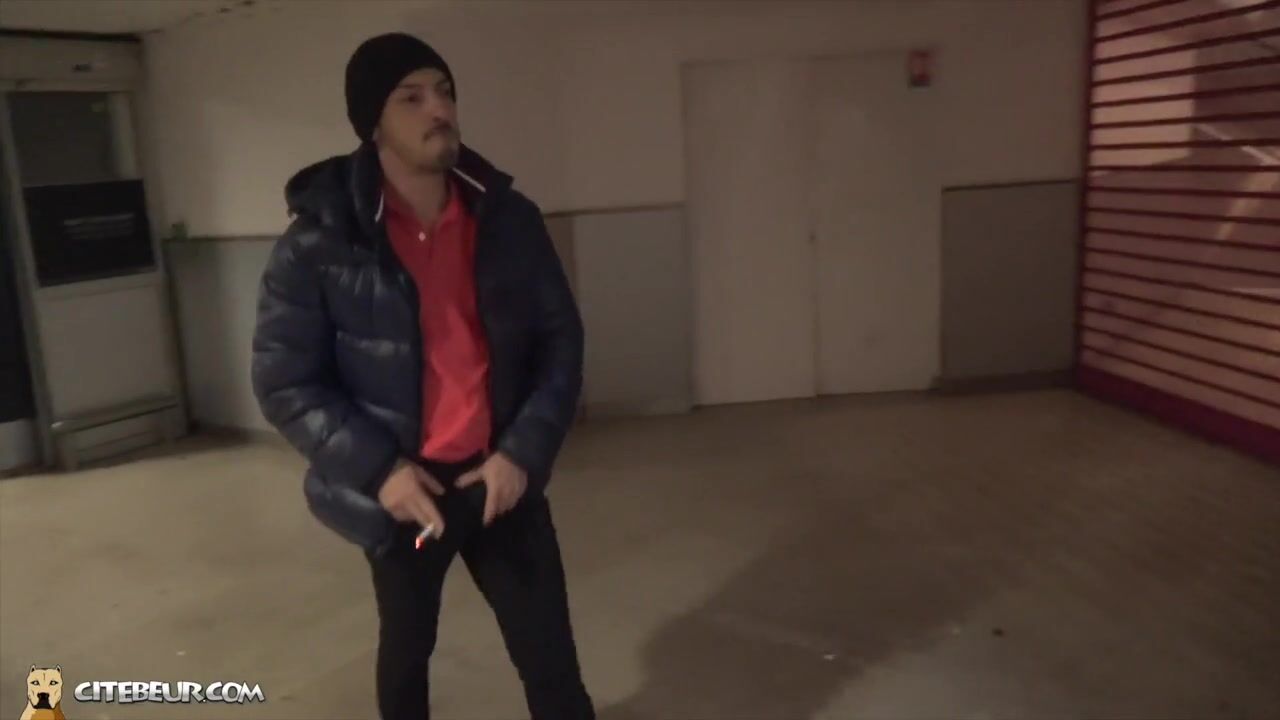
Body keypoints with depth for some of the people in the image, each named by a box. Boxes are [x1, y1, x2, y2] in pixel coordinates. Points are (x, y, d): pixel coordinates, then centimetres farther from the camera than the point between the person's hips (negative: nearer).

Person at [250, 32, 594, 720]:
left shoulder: (508, 219, -3)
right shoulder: (318, 243, -11)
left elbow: (561, 338, 1)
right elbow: (285, 383, -8)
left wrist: (524, 451, -11)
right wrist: (375, 469, -18)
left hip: (501, 476, 2)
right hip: (399, 489, -1)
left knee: (551, 659, 5)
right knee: (407, 647, 21)